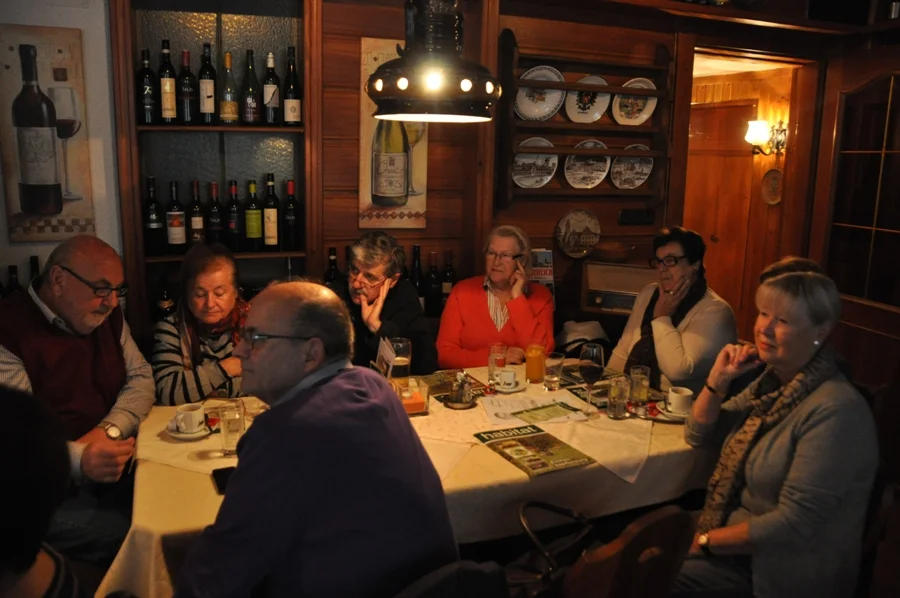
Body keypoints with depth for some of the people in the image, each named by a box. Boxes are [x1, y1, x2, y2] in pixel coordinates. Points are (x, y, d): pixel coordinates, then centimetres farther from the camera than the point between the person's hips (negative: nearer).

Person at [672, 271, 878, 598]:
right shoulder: (772, 381, 2)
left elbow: (793, 523, -26)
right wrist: (718, 379, -6)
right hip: (732, 527, 8)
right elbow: (698, 436, 10)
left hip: (777, 571, -7)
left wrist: (704, 542, -17)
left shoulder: (835, 411, -25)